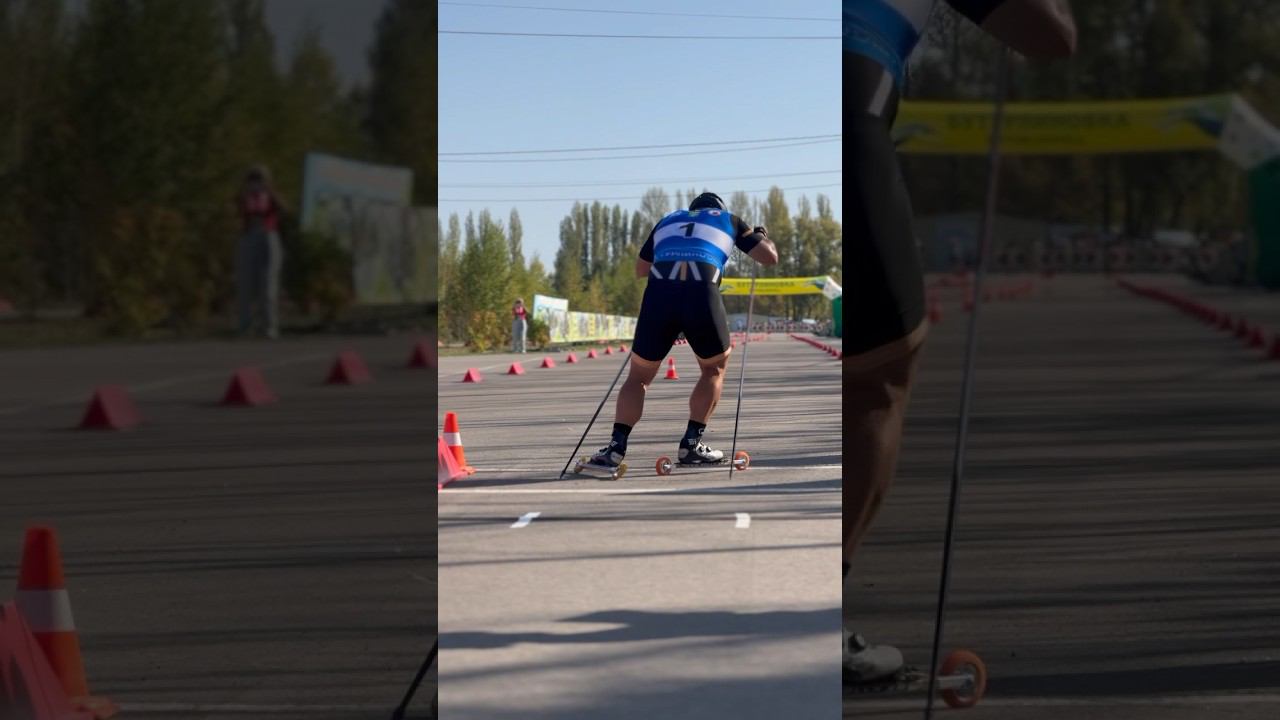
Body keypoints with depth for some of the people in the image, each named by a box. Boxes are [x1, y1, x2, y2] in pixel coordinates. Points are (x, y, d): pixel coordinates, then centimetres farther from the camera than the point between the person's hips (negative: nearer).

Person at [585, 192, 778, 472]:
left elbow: (640, 270, 42)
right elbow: (770, 257, 25)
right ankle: (691, 444, 15)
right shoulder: (730, 220, 27)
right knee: (715, 368, 24)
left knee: (639, 376, 15)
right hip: (702, 295, -2)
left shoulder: (667, 221, 33)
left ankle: (616, 447, -3)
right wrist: (761, 235, 47)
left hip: (659, 294, 2)